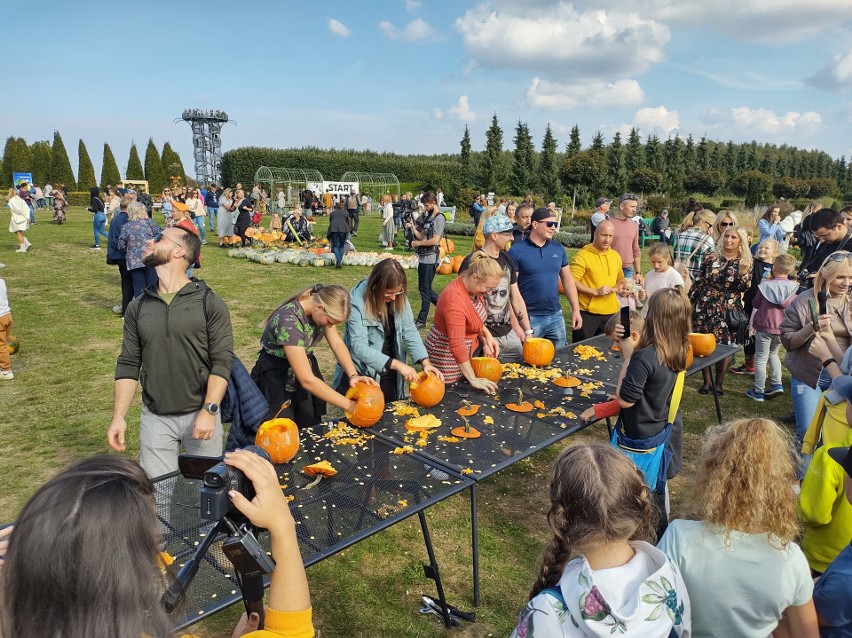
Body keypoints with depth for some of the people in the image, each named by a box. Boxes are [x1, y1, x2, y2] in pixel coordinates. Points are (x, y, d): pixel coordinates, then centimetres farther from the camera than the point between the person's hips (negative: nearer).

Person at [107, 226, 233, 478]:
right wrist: (118, 416, -2)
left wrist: (209, 411, -18)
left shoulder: (209, 302, -6)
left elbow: (222, 361, -11)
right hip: (154, 418, 3)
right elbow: (128, 365, 6)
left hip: (201, 414, -3)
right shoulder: (138, 306, 6)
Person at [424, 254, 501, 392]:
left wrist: (488, 336, 0)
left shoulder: (474, 287, -4)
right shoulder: (455, 299, -31)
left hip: (467, 350, 9)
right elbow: (456, 346, -33)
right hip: (446, 357, -9)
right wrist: (473, 379, -30)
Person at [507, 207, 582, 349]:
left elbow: (568, 280, 12)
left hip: (556, 315, 5)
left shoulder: (558, 248, 5)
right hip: (529, 318, -4)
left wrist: (576, 309, 7)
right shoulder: (517, 251, -10)